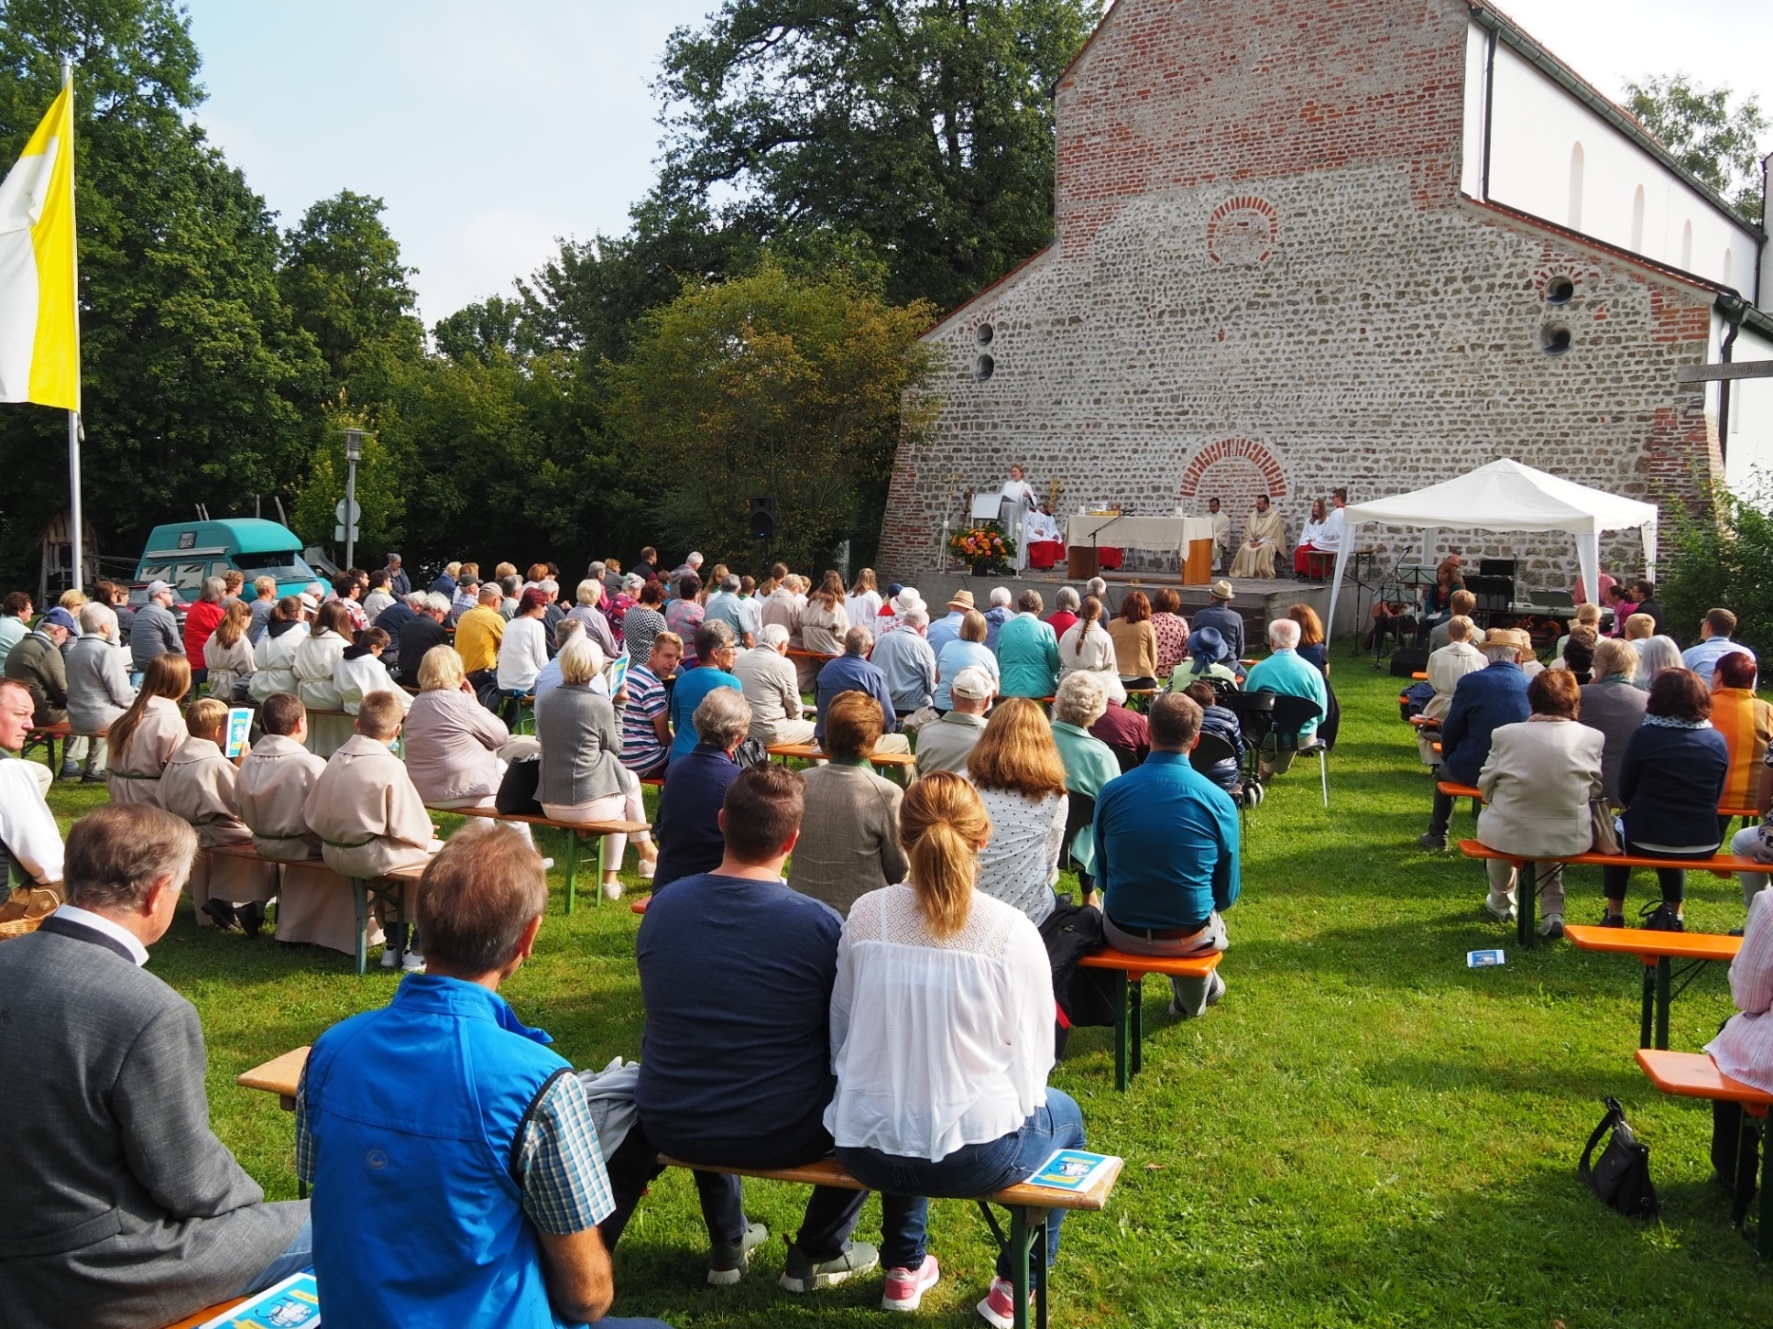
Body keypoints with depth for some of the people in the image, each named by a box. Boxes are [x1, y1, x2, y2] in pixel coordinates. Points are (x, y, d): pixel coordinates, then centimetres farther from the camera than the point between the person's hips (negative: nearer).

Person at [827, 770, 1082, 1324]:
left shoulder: (865, 915, -7)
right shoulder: (1012, 932, -15)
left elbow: (840, 1033, 4)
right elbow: (1034, 1060, -9)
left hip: (865, 1150, 4)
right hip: (974, 1156, -3)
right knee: (1063, 1115, 30)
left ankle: (905, 1268, 48)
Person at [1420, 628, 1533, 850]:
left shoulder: (1470, 682, -12)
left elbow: (1450, 732, -4)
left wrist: (1449, 757, 16)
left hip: (1473, 770, -2)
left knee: (1445, 770, 30)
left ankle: (1437, 834, 41)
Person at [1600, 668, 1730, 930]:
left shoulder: (1645, 736, -11)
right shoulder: (1717, 741, -1)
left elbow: (1625, 793, -2)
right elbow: (1716, 797, 10)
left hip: (1647, 841, -3)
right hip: (1703, 845, 3)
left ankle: (1614, 915, 30)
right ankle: (1673, 912, 39)